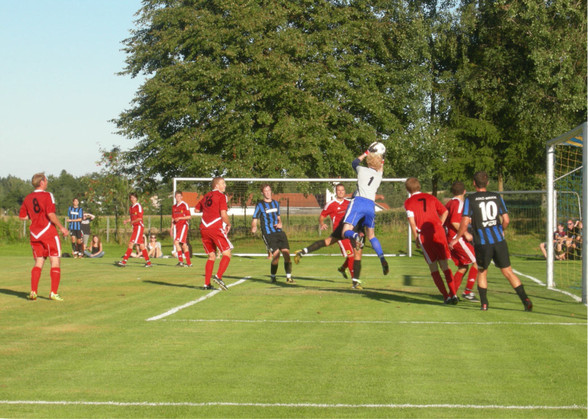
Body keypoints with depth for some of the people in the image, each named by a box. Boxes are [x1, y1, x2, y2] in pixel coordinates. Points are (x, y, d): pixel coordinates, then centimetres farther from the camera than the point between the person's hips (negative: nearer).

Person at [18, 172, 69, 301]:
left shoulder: (28, 198, 9)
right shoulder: (47, 195, -9)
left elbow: (22, 216, 11)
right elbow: (51, 214, -18)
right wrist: (61, 228, -10)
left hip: (35, 234, 6)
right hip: (48, 232, -6)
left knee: (38, 262, 12)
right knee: (55, 261, 0)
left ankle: (33, 291, 2)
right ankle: (54, 292, -5)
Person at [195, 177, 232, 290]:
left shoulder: (206, 196, 17)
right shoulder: (221, 196, -3)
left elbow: (197, 209, 27)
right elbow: (223, 214, -12)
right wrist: (229, 224, 4)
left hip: (204, 229, 7)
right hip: (216, 228, -7)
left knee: (211, 256, 14)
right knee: (227, 254, -3)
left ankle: (207, 284, 7)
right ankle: (218, 276, -23)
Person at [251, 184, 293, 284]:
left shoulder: (275, 203, 16)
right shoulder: (260, 205, 0)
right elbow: (255, 219, -2)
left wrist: (280, 223, 6)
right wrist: (254, 227, -23)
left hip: (279, 232, 5)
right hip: (268, 234, -5)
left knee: (286, 253, -7)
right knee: (276, 255, -17)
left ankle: (288, 277, 3)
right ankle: (272, 277, 4)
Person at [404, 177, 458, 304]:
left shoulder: (408, 202, 5)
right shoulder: (430, 197, 17)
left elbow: (412, 221, -6)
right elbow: (445, 211, 17)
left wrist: (416, 239, 1)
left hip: (424, 235, -3)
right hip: (439, 232, 3)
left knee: (433, 267, 5)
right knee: (444, 265, 7)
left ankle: (446, 297, -1)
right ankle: (453, 295, -3)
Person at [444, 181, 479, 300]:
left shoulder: (448, 204, 16)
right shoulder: (458, 203, -10)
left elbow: (443, 223, 19)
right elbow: (454, 221, -21)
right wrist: (466, 234, -15)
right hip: (458, 239, -9)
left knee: (463, 267, 13)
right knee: (476, 262, -4)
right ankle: (468, 291, -6)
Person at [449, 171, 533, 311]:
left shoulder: (470, 200, -2)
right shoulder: (496, 197, 7)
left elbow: (465, 222, -9)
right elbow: (506, 220, 6)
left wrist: (456, 239, 4)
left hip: (482, 243, -2)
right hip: (499, 240, 2)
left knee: (482, 272, 17)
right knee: (508, 272, 6)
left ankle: (484, 303, 9)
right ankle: (525, 299, -5)